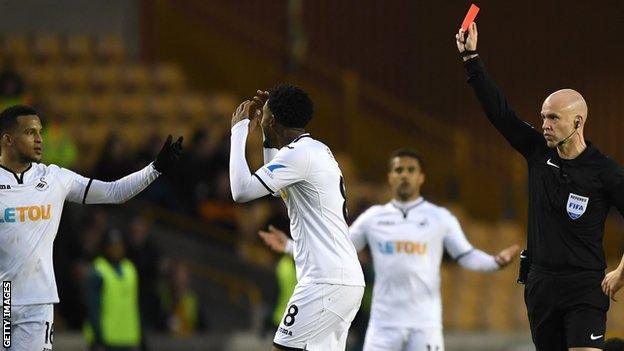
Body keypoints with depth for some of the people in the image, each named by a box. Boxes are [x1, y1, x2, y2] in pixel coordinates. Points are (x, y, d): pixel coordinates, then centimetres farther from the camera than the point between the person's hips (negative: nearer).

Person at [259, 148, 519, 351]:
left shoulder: (440, 218, 4)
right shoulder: (373, 218, 9)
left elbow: (467, 256, 5)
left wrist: (496, 262, -14)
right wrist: (290, 247, 7)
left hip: (425, 325, -2)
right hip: (383, 324, 2)